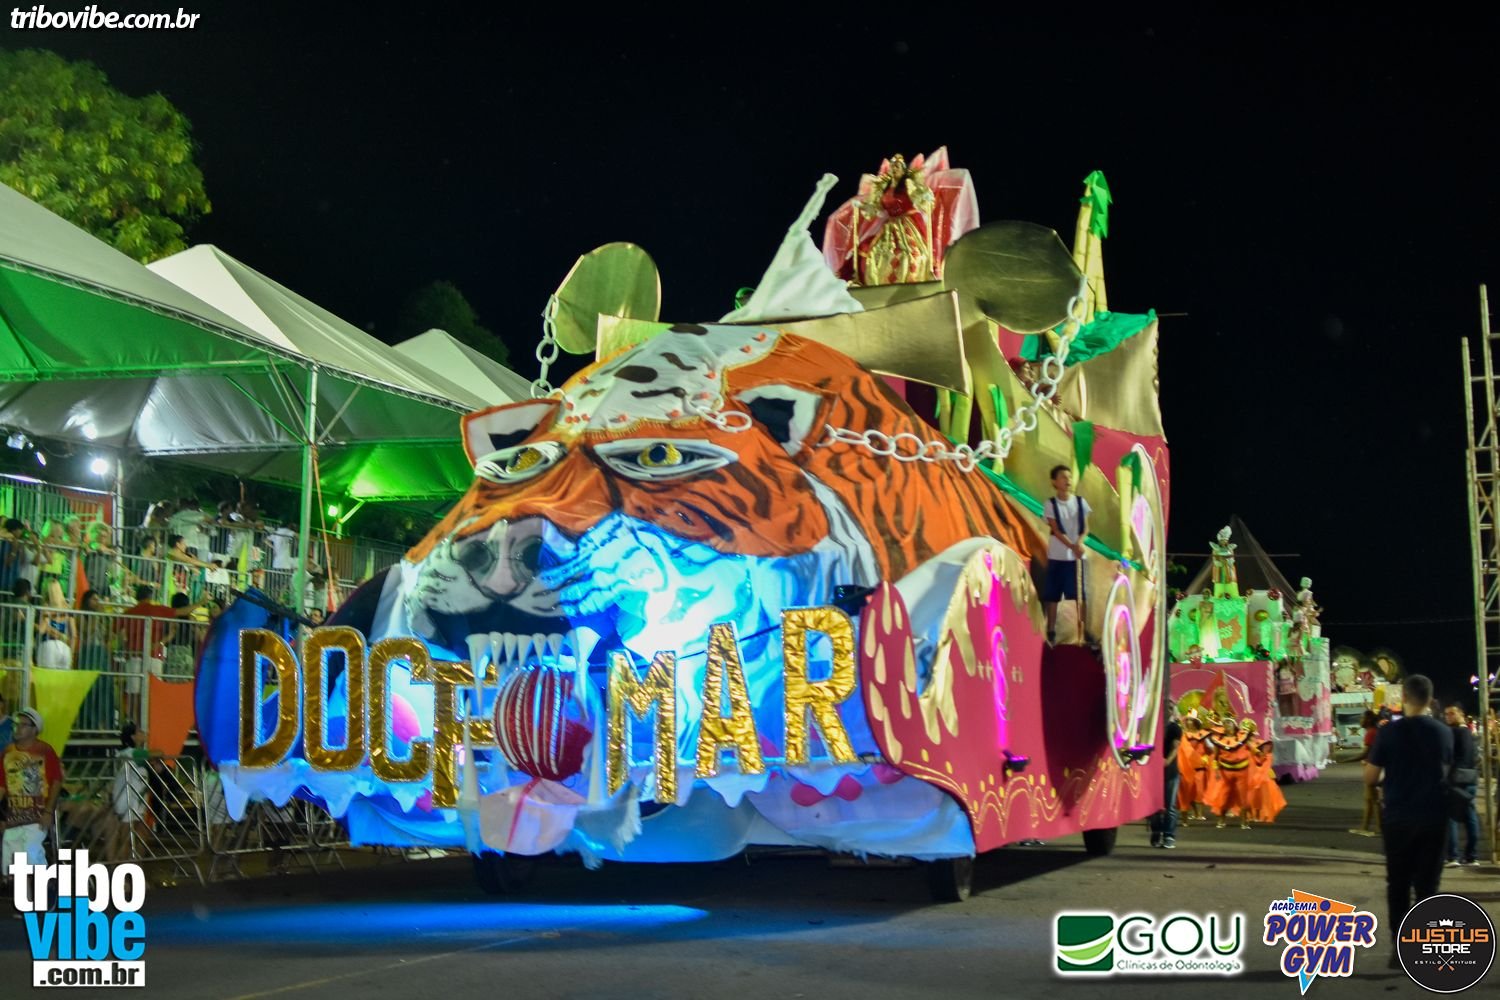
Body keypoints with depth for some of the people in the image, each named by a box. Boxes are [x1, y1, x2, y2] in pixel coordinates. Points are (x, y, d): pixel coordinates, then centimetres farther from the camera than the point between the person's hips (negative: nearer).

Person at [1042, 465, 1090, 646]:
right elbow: (1056, 530, -9)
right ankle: (1051, 631, 10)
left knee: (1080, 594, 2)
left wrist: (1080, 542, -18)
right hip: (1057, 555, -2)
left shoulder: (1080, 502, 4)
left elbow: (1085, 528, 3)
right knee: (1052, 595, 2)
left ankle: (1082, 629, 8)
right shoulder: (1050, 504, -4)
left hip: (1077, 555, 2)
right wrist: (1072, 546, -20)